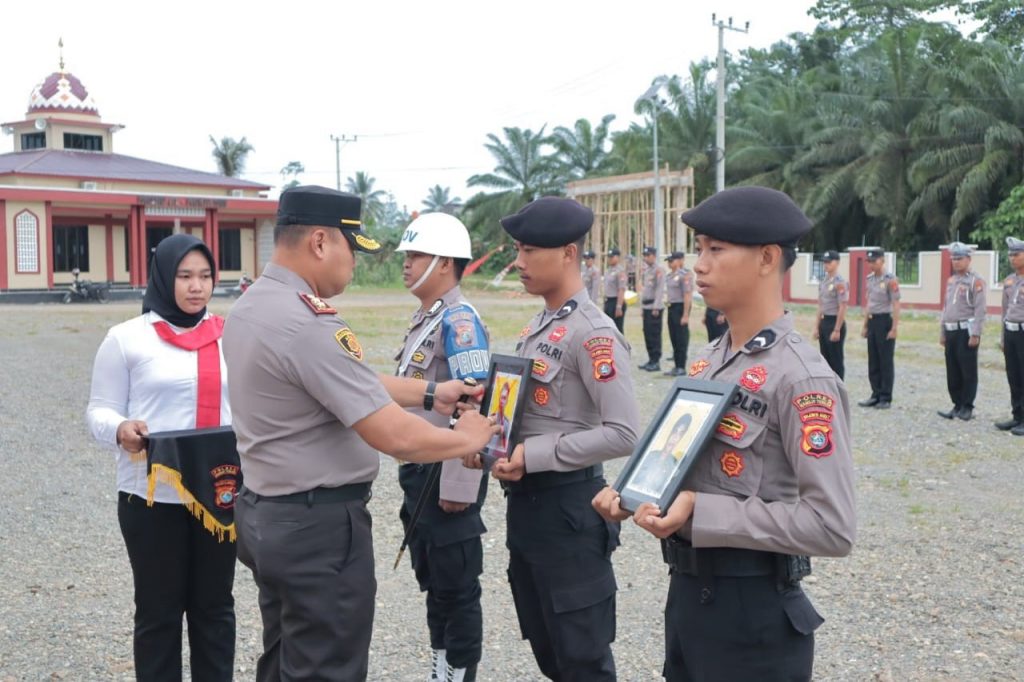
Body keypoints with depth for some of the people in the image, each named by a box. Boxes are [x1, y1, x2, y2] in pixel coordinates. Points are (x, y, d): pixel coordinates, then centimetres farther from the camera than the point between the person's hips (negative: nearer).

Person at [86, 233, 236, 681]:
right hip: (152, 496, -3)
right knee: (158, 609, 7)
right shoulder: (127, 338, -2)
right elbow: (100, 410, -1)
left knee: (215, 604, 14)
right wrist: (121, 430, -22)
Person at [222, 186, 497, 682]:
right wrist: (468, 438, -7)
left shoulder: (250, 307, 6)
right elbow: (395, 436, -25)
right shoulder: (308, 324, -25)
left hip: (264, 513, 10)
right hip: (319, 526, -10)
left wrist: (430, 393, 14)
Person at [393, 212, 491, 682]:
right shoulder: (424, 317, 12)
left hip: (446, 478, -10)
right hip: (419, 472, 10)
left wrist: (458, 486, -23)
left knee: (458, 588, 4)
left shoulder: (459, 319, -18)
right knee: (433, 582, 20)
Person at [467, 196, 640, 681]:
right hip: (524, 501, 9)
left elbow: (623, 435, -25)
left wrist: (533, 455, -23)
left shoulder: (593, 334, -19)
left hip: (568, 507, -9)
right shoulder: (538, 326, 9)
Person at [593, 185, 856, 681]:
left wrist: (702, 514, -24)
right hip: (686, 591, 8)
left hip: (754, 610, -7)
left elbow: (832, 527, -24)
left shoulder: (801, 378, -19)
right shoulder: (707, 361, 7)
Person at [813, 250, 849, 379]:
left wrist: (837, 330, -19)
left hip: (835, 322, -9)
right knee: (825, 359, 14)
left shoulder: (840, 282, -14)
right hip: (824, 322, 9)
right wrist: (817, 327, 15)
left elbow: (842, 308, -17)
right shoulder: (823, 281, 12)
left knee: (836, 360, -2)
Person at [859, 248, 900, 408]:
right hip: (872, 321, 7)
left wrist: (894, 328, -18)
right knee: (873, 361, 11)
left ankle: (886, 398, 6)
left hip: (885, 321, -7)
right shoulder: (870, 279, 11)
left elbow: (896, 305, -14)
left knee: (886, 362, 0)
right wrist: (865, 325, 18)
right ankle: (876, 395, 19)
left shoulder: (890, 280, -12)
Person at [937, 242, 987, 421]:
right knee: (953, 373, 8)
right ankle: (958, 406, 16)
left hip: (966, 332, -7)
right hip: (951, 332, 7)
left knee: (968, 372, -2)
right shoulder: (950, 281, 16)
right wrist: (942, 333, 17)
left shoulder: (976, 281, -6)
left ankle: (967, 408, 4)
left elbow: (980, 310, -12)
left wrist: (975, 334, -18)